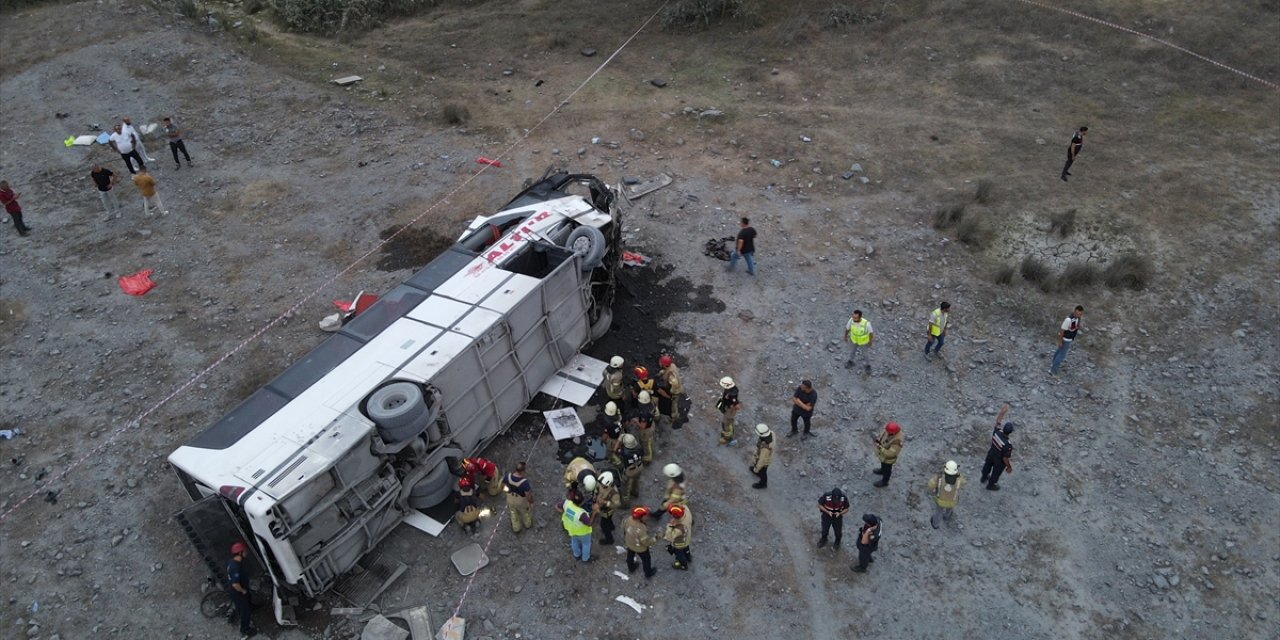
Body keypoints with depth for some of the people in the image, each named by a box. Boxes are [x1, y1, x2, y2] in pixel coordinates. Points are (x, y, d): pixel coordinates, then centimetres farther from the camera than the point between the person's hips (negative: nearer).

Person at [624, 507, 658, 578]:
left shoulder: (629, 520, -26)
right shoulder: (641, 529, -45)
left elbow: (624, 529, -5)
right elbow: (646, 542, -33)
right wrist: (655, 539, -19)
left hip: (629, 543, 6)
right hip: (640, 548, -6)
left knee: (630, 556, 34)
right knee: (646, 559, 25)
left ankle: (631, 568, 61)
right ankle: (648, 573, 49)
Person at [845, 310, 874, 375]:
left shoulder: (866, 323, -42)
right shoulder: (851, 320, -33)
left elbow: (871, 332, -21)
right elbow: (847, 328, -11)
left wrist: (870, 342, -5)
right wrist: (845, 336, 6)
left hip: (864, 341, -3)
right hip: (854, 338, 3)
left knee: (865, 353, 22)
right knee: (852, 350, 27)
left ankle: (867, 366, 52)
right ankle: (852, 362, 58)